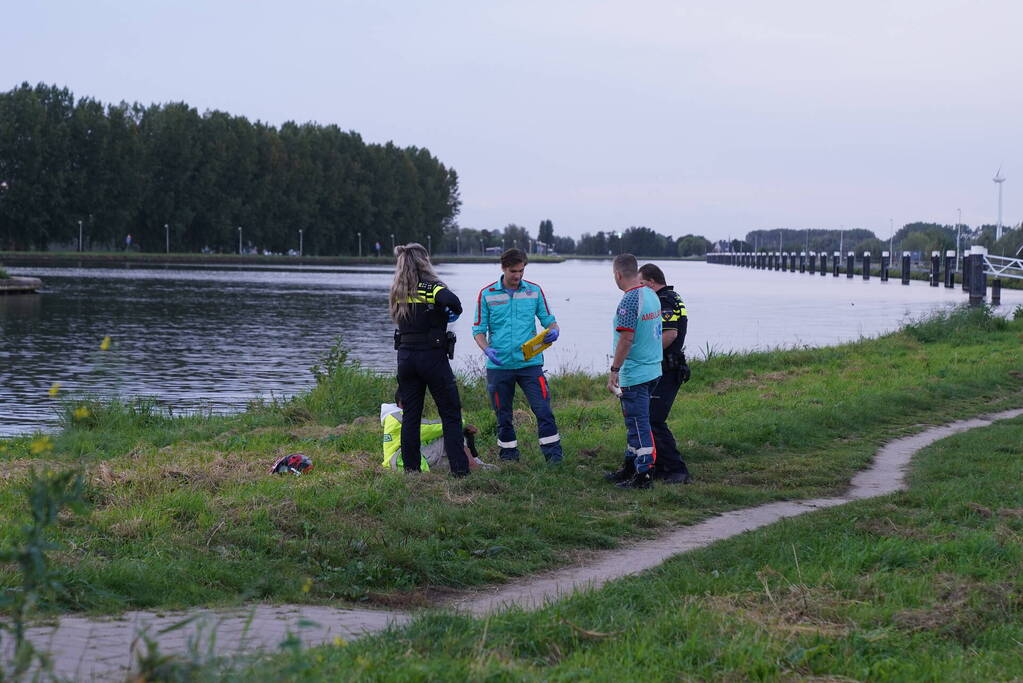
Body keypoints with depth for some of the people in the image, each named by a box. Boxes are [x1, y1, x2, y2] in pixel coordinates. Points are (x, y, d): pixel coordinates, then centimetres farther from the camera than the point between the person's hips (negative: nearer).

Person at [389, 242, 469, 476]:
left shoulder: (398, 291, 7)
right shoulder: (431, 286, -11)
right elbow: (450, 300, -31)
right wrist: (455, 311, -8)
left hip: (406, 356, 5)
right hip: (433, 357, -5)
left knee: (410, 414, 11)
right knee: (451, 414, 2)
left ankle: (410, 467, 12)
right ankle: (459, 468, -2)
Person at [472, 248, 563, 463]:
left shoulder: (534, 291, 5)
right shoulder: (487, 294, 1)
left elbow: (548, 320, 9)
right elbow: (479, 329, 3)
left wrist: (554, 331, -15)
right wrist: (486, 349, -16)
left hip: (530, 363, 0)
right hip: (499, 365, 0)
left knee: (543, 409, -8)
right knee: (503, 415, 9)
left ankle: (554, 454, -3)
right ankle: (509, 455, 22)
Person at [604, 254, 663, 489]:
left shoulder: (629, 301, -19)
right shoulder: (652, 295, 9)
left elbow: (626, 339, -23)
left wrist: (614, 371, -18)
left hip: (634, 375, -9)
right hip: (653, 370, 9)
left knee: (638, 424, -4)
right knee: (635, 422, 19)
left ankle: (644, 475, -1)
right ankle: (630, 467, 29)